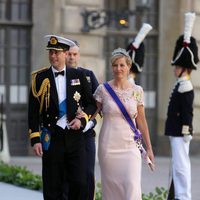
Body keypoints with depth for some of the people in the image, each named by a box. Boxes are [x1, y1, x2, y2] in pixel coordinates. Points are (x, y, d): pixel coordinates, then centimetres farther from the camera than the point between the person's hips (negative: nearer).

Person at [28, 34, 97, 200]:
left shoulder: (79, 76, 7)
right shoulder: (40, 78, 2)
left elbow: (91, 104, 13)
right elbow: (33, 111, 2)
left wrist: (82, 119, -6)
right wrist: (35, 139, -5)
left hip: (75, 136, 1)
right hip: (51, 138, -1)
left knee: (80, 183, -6)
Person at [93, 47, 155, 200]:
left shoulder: (137, 91, 4)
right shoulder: (103, 89, 0)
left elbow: (141, 120, 9)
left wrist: (149, 148, 9)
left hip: (130, 146, 0)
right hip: (108, 146, 0)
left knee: (133, 187, -13)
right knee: (111, 187, 4)